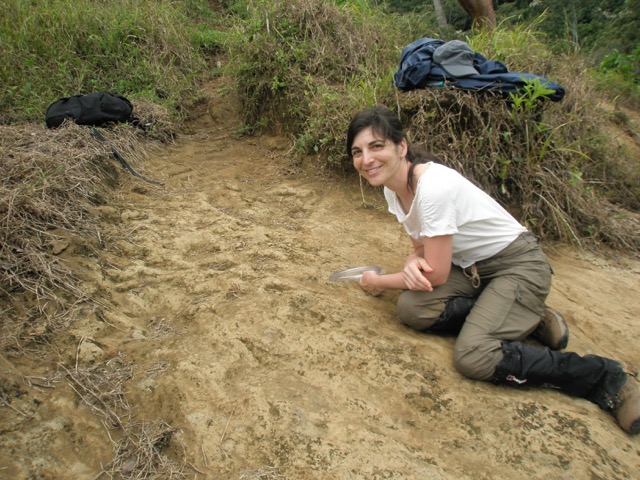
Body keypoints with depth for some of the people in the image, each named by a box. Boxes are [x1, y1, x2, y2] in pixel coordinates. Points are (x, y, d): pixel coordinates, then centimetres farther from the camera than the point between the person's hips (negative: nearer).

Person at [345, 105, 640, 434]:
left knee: (472, 358, -25)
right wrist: (412, 263, -18)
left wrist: (379, 282, -6)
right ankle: (521, 318, 2)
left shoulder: (434, 186, -30)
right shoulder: (393, 188, -3)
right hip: (471, 267, 8)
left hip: (518, 266, -8)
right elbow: (421, 246, 7)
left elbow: (436, 275, -23)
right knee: (411, 308, -16)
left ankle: (605, 378, -8)